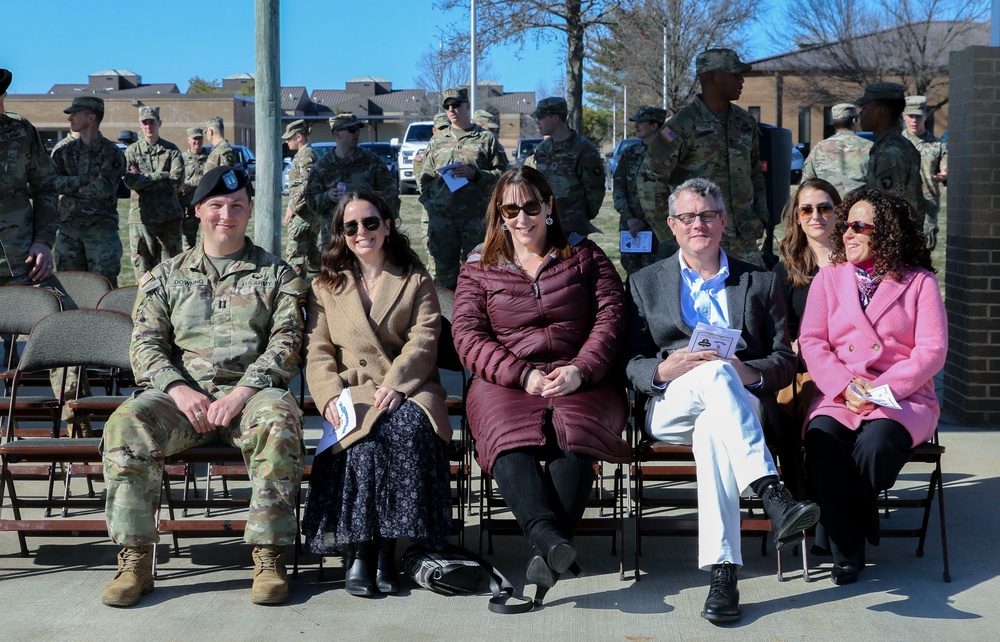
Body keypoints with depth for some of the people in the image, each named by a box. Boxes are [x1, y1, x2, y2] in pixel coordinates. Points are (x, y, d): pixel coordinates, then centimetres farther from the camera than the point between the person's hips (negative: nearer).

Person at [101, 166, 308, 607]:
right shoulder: (166, 275, 20)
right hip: (182, 392, 2)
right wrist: (179, 390, -11)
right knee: (126, 424, -29)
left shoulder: (277, 275, 15)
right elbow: (145, 343, 10)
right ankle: (134, 560, -21)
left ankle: (269, 558, -30)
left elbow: (286, 343, 2)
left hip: (251, 390, -2)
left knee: (278, 420, -37)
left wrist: (243, 392, -15)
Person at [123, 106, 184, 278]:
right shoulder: (132, 151, 8)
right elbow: (130, 181, -7)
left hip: (169, 214, 0)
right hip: (141, 215, 0)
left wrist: (143, 179, -7)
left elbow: (176, 179, -7)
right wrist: (160, 176, -11)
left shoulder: (171, 150, 8)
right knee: (142, 265, 1)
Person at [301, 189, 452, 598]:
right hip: (353, 391, 1)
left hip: (407, 390, 0)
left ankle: (386, 547, -31)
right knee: (366, 442, -35)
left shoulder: (416, 282, 17)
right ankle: (358, 551, -27)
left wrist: (395, 384, -18)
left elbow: (423, 342, 2)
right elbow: (317, 351, 11)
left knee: (410, 429, -36)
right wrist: (330, 394, -11)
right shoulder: (325, 287, 21)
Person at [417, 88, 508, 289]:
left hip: (476, 217, -3)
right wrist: (428, 202, 5)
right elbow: (424, 176, 19)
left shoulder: (486, 139, 7)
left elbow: (502, 173, 1)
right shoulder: (437, 140, 17)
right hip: (441, 217, 3)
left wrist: (474, 174, -11)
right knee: (444, 270, 4)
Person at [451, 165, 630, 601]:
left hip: (580, 381, 0)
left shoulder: (583, 256, 18)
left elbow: (611, 316, 6)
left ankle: (546, 549, -42)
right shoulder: (479, 267, 18)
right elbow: (467, 336, 5)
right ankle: (550, 538, -52)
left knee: (574, 430, -35)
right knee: (508, 434, -34)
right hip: (504, 382, 0)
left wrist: (580, 370, -12)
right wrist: (524, 376, -10)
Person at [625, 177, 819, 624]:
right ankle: (774, 499, -51)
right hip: (670, 407, 0)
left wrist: (751, 372, -13)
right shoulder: (645, 283, 19)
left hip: (742, 401, 0)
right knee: (715, 373, -37)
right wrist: (663, 370, -15)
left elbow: (785, 360, 11)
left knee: (713, 428, -39)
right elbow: (631, 365, 9)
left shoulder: (761, 283, 20)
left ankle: (721, 571, -47)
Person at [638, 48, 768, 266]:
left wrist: (761, 217, 11)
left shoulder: (745, 122, 13)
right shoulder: (685, 124, -8)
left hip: (744, 240, 6)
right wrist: (669, 236, -10)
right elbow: (649, 178, -9)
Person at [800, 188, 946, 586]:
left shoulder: (919, 281, 8)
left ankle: (861, 525, -4)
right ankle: (847, 551, -19)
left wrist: (882, 388, -15)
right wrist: (845, 385, -13)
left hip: (904, 397, -2)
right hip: (839, 397, 2)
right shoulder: (828, 278, 16)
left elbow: (932, 350, -1)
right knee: (821, 438, -31)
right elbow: (811, 342, 5)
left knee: (875, 442, -34)